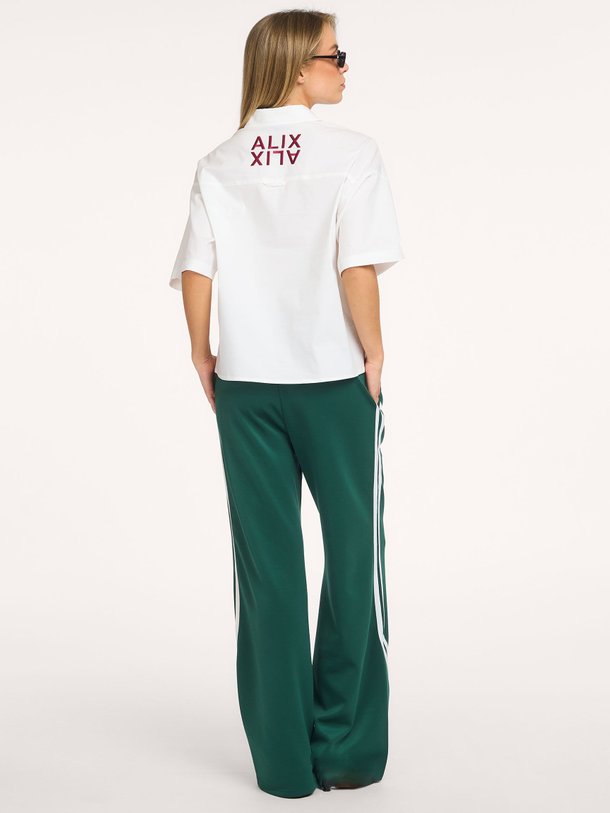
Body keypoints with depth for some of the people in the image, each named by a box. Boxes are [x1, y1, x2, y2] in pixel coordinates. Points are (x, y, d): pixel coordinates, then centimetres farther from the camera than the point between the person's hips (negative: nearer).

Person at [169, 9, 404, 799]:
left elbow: (195, 272, -1)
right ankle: (345, 749, 16)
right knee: (354, 557, 10)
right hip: (334, 378, -3)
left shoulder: (219, 165, 5)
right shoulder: (350, 152, -7)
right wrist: (373, 355, -5)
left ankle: (283, 759, 15)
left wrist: (203, 356, 10)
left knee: (266, 566, 8)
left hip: (244, 383, 4)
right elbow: (357, 267, -15)